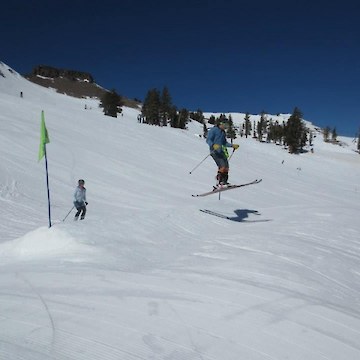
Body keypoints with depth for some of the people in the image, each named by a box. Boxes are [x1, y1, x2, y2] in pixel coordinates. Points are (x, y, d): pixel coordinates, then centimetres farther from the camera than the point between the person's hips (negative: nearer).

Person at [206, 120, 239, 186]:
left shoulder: (223, 132, 20)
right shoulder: (213, 130, -5)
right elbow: (208, 140, -13)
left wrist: (232, 145, 20)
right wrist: (213, 145, -31)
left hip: (221, 152, 8)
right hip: (215, 152, -8)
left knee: (226, 167, 4)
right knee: (222, 166, -20)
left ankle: (224, 181, 13)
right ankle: (219, 181, -14)